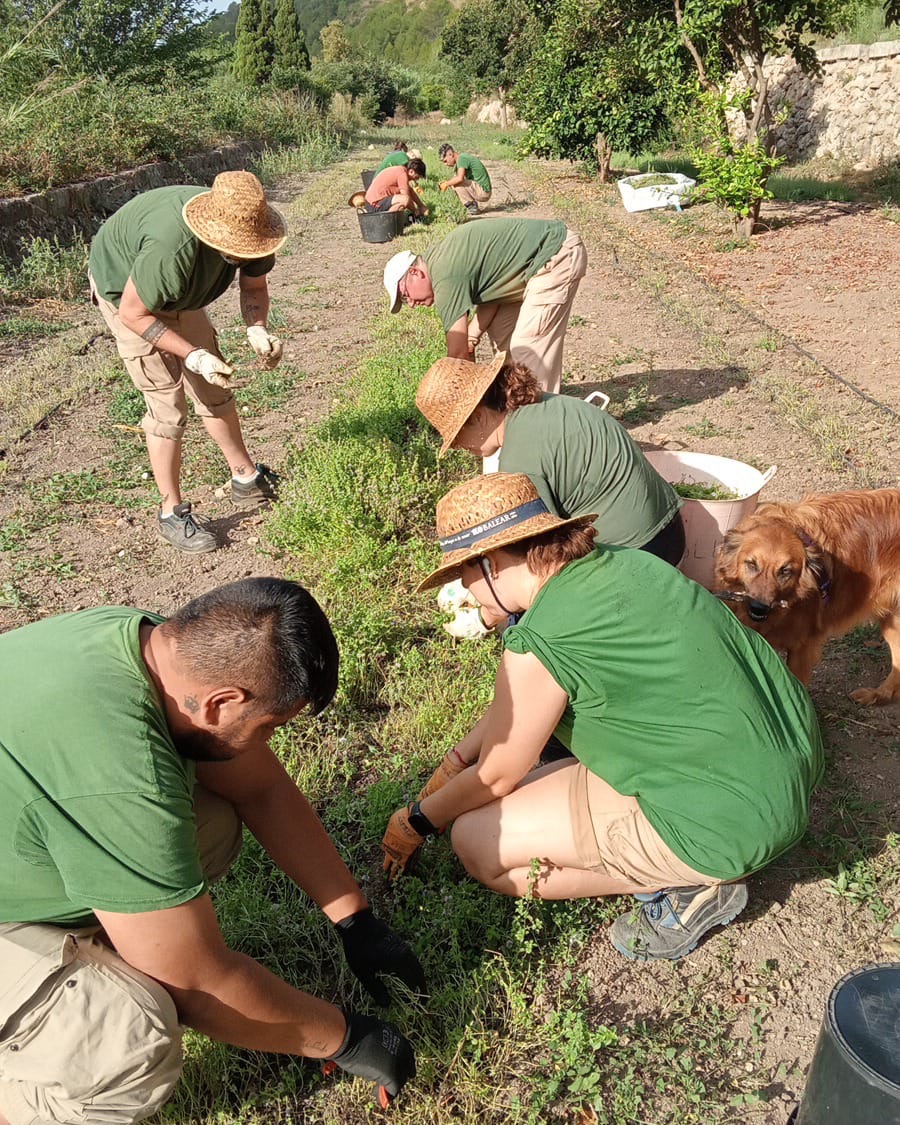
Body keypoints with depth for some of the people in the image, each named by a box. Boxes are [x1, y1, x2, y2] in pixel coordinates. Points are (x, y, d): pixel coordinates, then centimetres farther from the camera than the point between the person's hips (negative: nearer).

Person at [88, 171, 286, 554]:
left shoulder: (248, 232, -24)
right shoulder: (173, 249, -43)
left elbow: (254, 286, -6)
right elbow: (133, 313, -31)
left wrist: (258, 331, -26)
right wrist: (192, 355, -34)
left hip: (176, 292, 7)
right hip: (125, 292, -7)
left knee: (213, 387, 11)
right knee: (168, 404, -11)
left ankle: (246, 479, 27)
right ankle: (172, 512, 1)